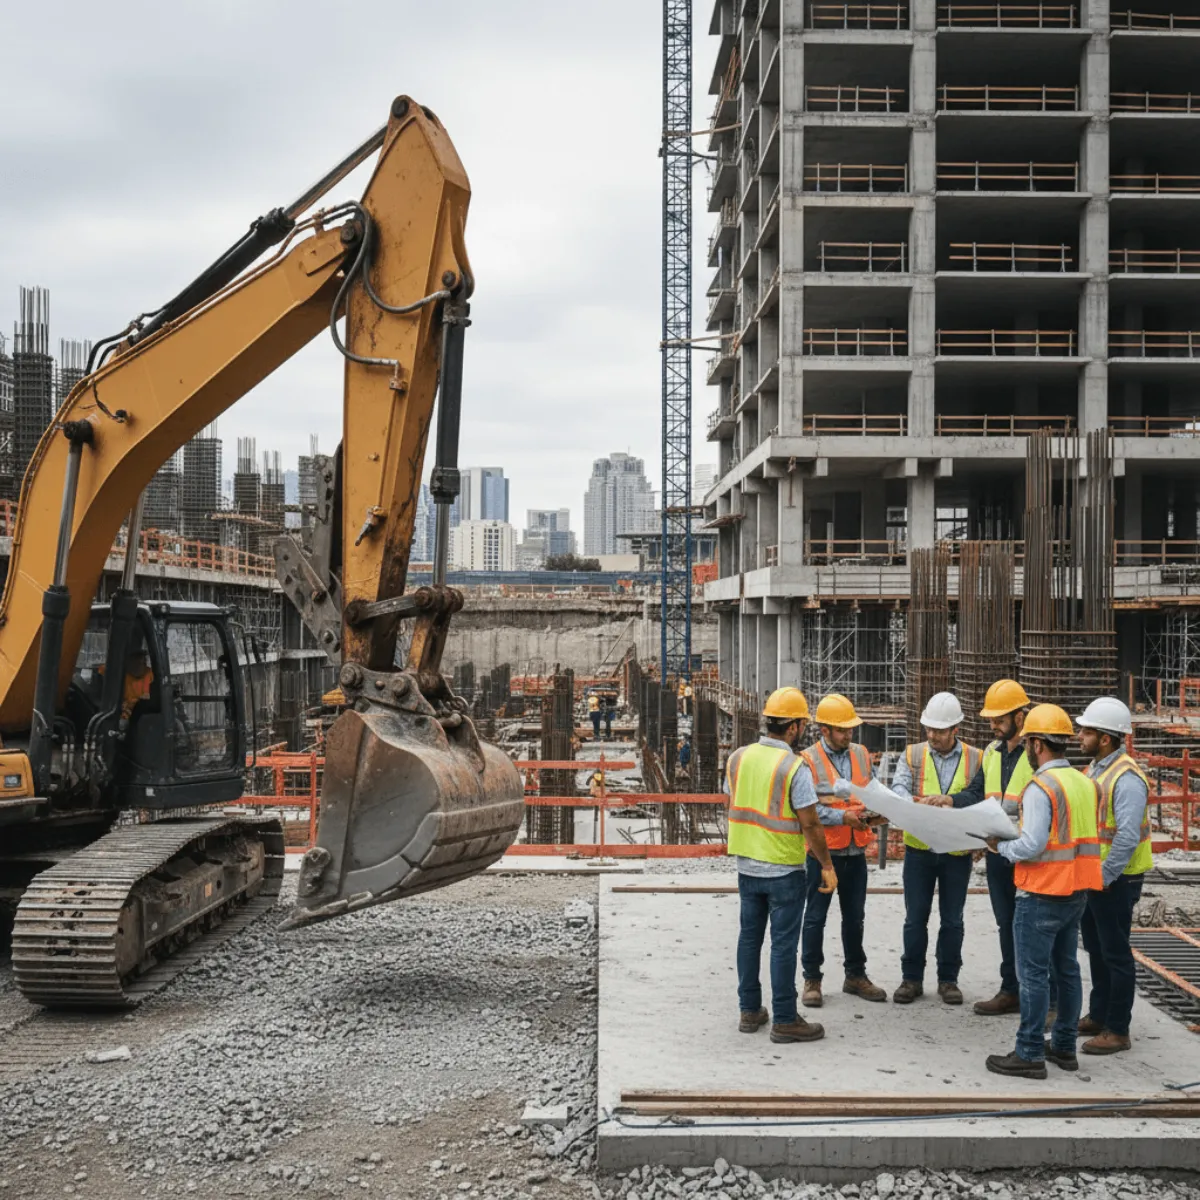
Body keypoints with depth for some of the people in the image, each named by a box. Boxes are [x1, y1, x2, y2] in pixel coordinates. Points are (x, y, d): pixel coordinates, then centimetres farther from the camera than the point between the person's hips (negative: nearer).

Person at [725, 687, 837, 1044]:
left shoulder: (738, 758, 1)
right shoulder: (794, 768, -18)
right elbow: (810, 824, -16)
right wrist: (827, 865, -5)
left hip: (746, 866, 6)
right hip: (783, 871, -6)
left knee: (750, 936, 15)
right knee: (783, 944, 2)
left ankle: (750, 1011, 24)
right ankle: (784, 1020, 8)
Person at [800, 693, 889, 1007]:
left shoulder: (861, 754, 8)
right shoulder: (809, 760, -11)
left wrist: (877, 812, -11)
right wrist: (843, 817, -23)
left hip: (856, 851, 5)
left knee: (854, 916, 16)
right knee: (815, 917, 5)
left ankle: (856, 975, 29)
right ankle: (811, 980, 15)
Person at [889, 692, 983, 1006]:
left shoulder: (975, 759, 0)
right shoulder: (913, 754, 2)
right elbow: (898, 788, -11)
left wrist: (949, 799, -24)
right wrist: (918, 805, -32)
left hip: (958, 852, 0)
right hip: (919, 849, 1)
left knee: (952, 920, 9)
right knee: (915, 918, 7)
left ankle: (948, 979, 22)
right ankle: (912, 979, 17)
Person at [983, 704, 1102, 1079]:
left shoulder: (1041, 787, -18)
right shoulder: (1085, 783, 7)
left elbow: (1031, 845, -24)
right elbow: (1078, 836, 12)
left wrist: (999, 845, -6)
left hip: (1042, 894, -8)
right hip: (1076, 893, 8)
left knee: (1033, 974, -1)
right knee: (1067, 969, 16)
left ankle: (1029, 1055, 3)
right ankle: (1064, 1046, 25)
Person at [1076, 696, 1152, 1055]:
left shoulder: (1126, 778, -22)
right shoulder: (1095, 768, 8)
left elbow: (1128, 836, -27)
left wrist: (1104, 877, -22)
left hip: (1115, 881, -9)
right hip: (1090, 875, 9)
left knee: (1115, 953, 0)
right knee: (1096, 949, 19)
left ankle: (1117, 1031, 10)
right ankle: (1098, 1015, 33)